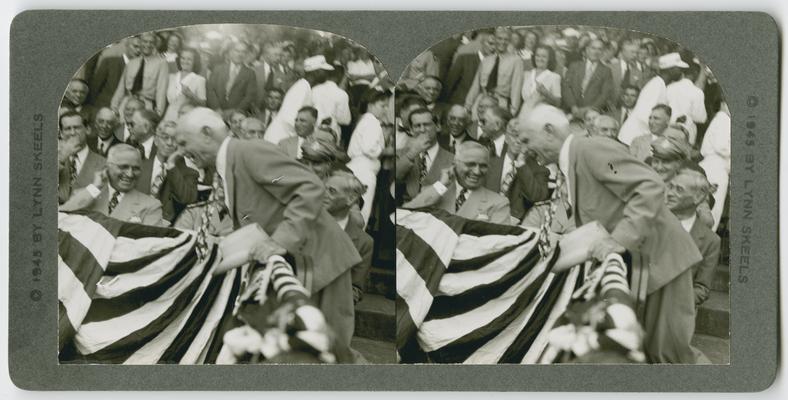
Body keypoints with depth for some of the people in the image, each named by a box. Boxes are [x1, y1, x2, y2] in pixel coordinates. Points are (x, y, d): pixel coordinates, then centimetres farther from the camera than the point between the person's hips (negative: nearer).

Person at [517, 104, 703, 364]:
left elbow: (651, 187, -26)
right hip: (625, 262, 9)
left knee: (666, 348, -4)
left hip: (657, 256, -9)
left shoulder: (592, 149, -17)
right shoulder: (570, 164, 11)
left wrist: (620, 239, -33)